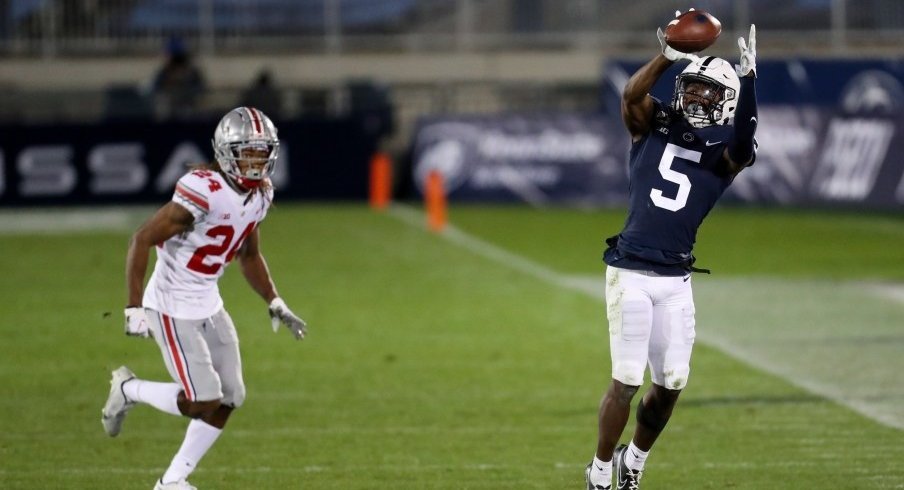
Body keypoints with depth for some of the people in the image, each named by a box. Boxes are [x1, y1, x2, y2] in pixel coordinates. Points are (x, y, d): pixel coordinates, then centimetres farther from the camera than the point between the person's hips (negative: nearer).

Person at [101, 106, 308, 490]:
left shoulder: (259, 194, 1)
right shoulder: (204, 192, -26)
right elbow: (142, 240, -23)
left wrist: (275, 304, 10)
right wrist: (134, 308, -24)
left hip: (208, 304, 9)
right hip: (173, 308, -9)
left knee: (229, 399, 6)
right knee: (204, 402, -9)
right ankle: (129, 390, 17)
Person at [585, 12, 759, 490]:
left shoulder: (724, 151, 6)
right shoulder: (653, 125, 7)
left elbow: (745, 143, -17)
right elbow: (631, 94, -14)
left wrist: (748, 79, -27)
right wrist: (670, 55, -27)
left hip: (675, 280, 2)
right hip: (630, 272, -2)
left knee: (671, 383, 4)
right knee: (626, 381, -6)